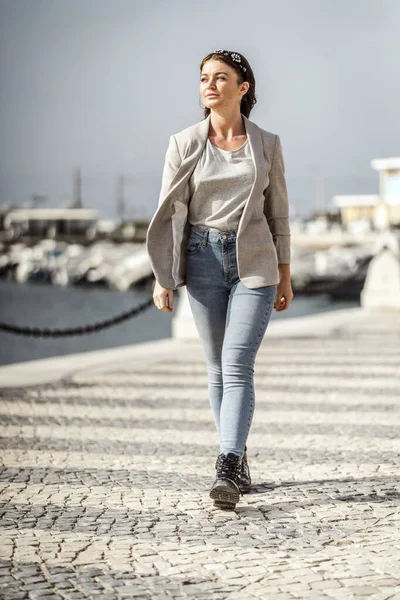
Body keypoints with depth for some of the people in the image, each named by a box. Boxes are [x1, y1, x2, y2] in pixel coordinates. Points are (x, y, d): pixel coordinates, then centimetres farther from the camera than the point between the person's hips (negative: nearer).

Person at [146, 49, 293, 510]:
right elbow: (168, 212, 0)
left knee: (237, 366, -12)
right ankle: (238, 458, 24)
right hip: (204, 260, 1)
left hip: (255, 263, -1)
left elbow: (277, 212, 9)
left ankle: (227, 470, -18)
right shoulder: (184, 144, 0)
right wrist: (162, 277, -5)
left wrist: (285, 275, 9)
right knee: (218, 368, 9)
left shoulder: (266, 144, 3)